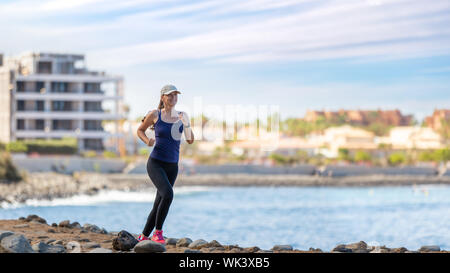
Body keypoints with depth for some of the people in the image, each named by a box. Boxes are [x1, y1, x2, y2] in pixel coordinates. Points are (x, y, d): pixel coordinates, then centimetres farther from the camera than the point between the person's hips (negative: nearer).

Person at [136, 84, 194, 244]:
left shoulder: (181, 116, 6)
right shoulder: (155, 114, -3)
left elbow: (190, 140, 3)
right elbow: (140, 130, 10)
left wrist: (186, 123, -14)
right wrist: (147, 141, -10)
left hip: (172, 166, 5)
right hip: (155, 163, -5)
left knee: (158, 205, 7)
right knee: (167, 194, -27)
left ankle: (143, 237, 23)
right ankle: (158, 232, -13)